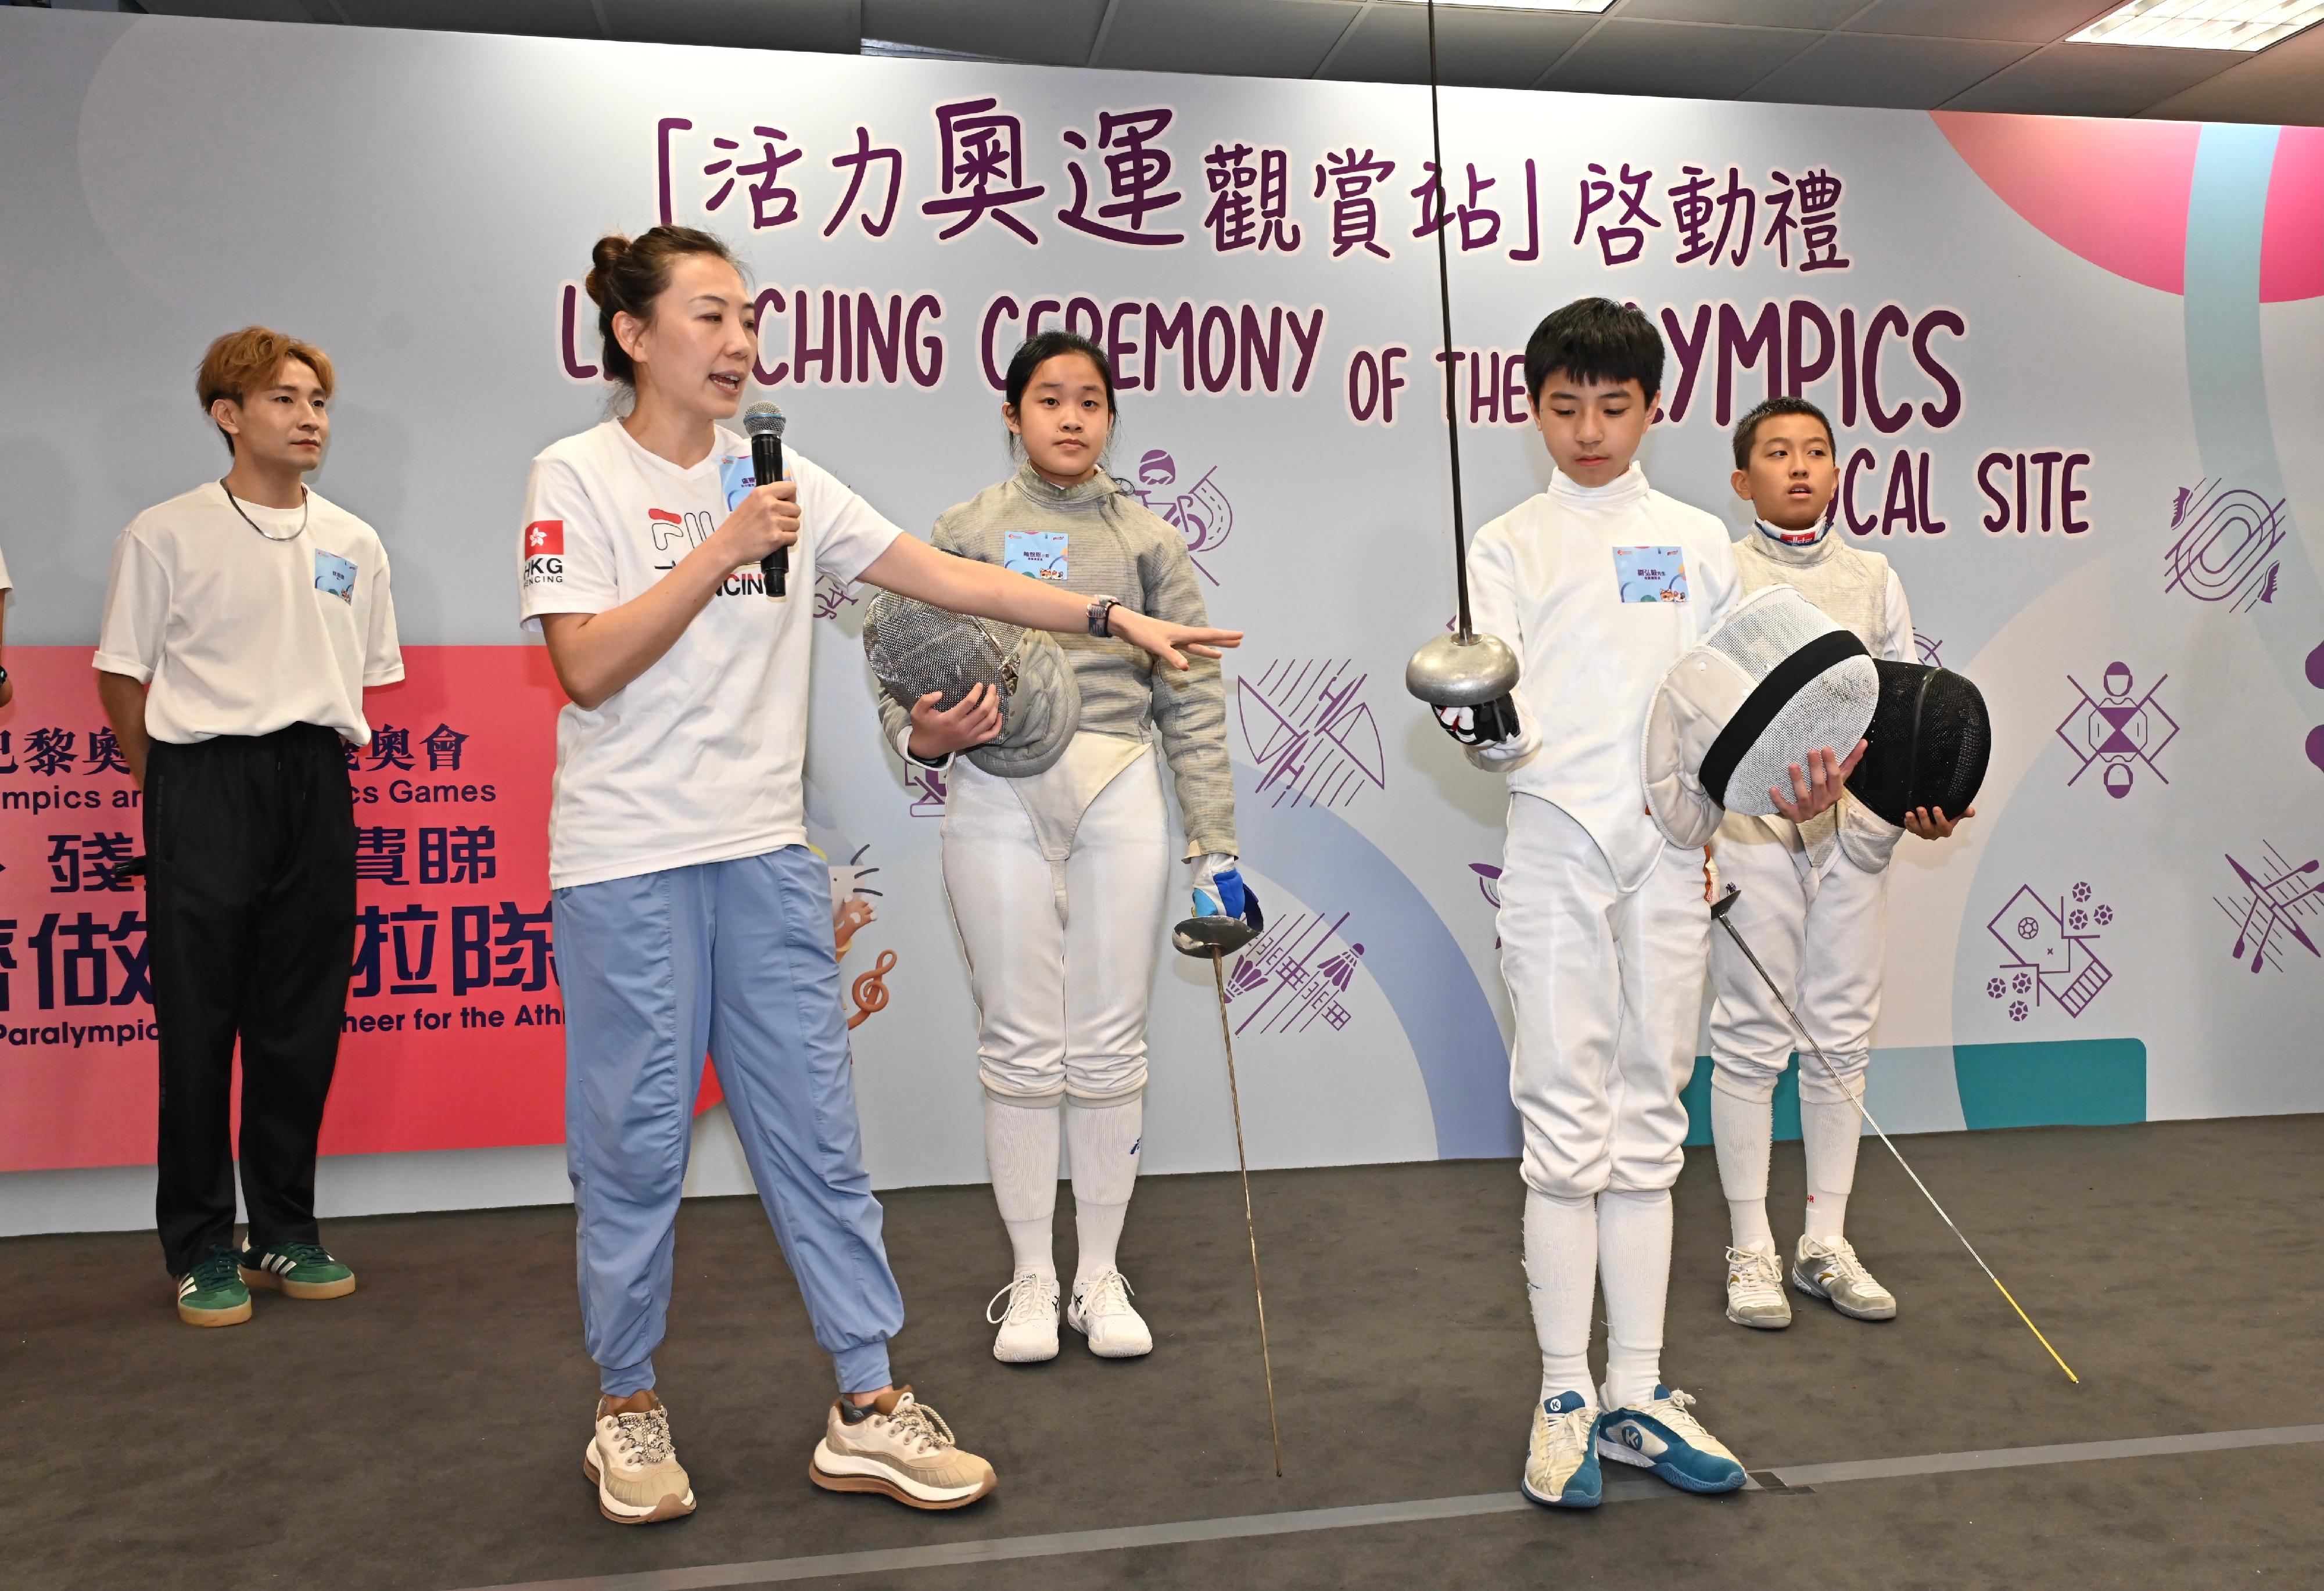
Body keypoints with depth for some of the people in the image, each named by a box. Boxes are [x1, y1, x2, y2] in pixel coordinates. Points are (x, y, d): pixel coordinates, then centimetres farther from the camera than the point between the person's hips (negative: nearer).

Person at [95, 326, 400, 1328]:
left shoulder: (353, 544, 9)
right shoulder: (166, 535, -1)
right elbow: (123, 675, 2)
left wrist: (319, 759, 10)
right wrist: (173, 792, 4)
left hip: (318, 789, 4)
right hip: (205, 783, -3)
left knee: (303, 1020, 8)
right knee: (198, 1022, 2)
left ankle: (285, 1233, 21)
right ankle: (200, 1249, 14)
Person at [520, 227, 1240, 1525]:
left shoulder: (785, 482, 10)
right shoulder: (580, 477, -3)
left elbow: (945, 575, 7)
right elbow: (587, 667, -13)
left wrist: (1119, 620, 2)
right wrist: (726, 550, -19)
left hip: (766, 856, 5)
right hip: (627, 863, -4)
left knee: (819, 1131, 5)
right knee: (636, 1142, 4)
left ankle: (870, 1410, 14)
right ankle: (630, 1412, 24)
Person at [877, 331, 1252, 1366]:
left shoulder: (1147, 539, 10)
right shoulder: (965, 531, 8)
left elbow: (1191, 701, 7)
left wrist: (1215, 847, 1)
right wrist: (924, 735, -19)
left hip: (1118, 794, 1)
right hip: (998, 800, -1)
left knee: (1111, 1045, 5)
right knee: (1020, 1044, 4)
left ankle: (1101, 1276, 20)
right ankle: (1031, 1278, 19)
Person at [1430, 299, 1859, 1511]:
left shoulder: (1697, 542, 12)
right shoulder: (1509, 545, 5)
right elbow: (1508, 730, -5)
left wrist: (1794, 780, -7)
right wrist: (1481, 725, -27)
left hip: (1670, 848, 3)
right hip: (1555, 840, -2)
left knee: (1648, 1119, 8)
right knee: (1566, 1119, -1)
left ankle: (1638, 1394, 17)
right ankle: (1566, 1397, 9)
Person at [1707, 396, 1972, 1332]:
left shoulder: (1873, 579, 11)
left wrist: (1926, 797, -6)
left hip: (1855, 824, 4)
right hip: (1750, 823, -4)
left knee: (1843, 1035, 8)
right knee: (1752, 1037, 0)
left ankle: (1825, 1245, 21)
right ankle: (1751, 1253, 11)